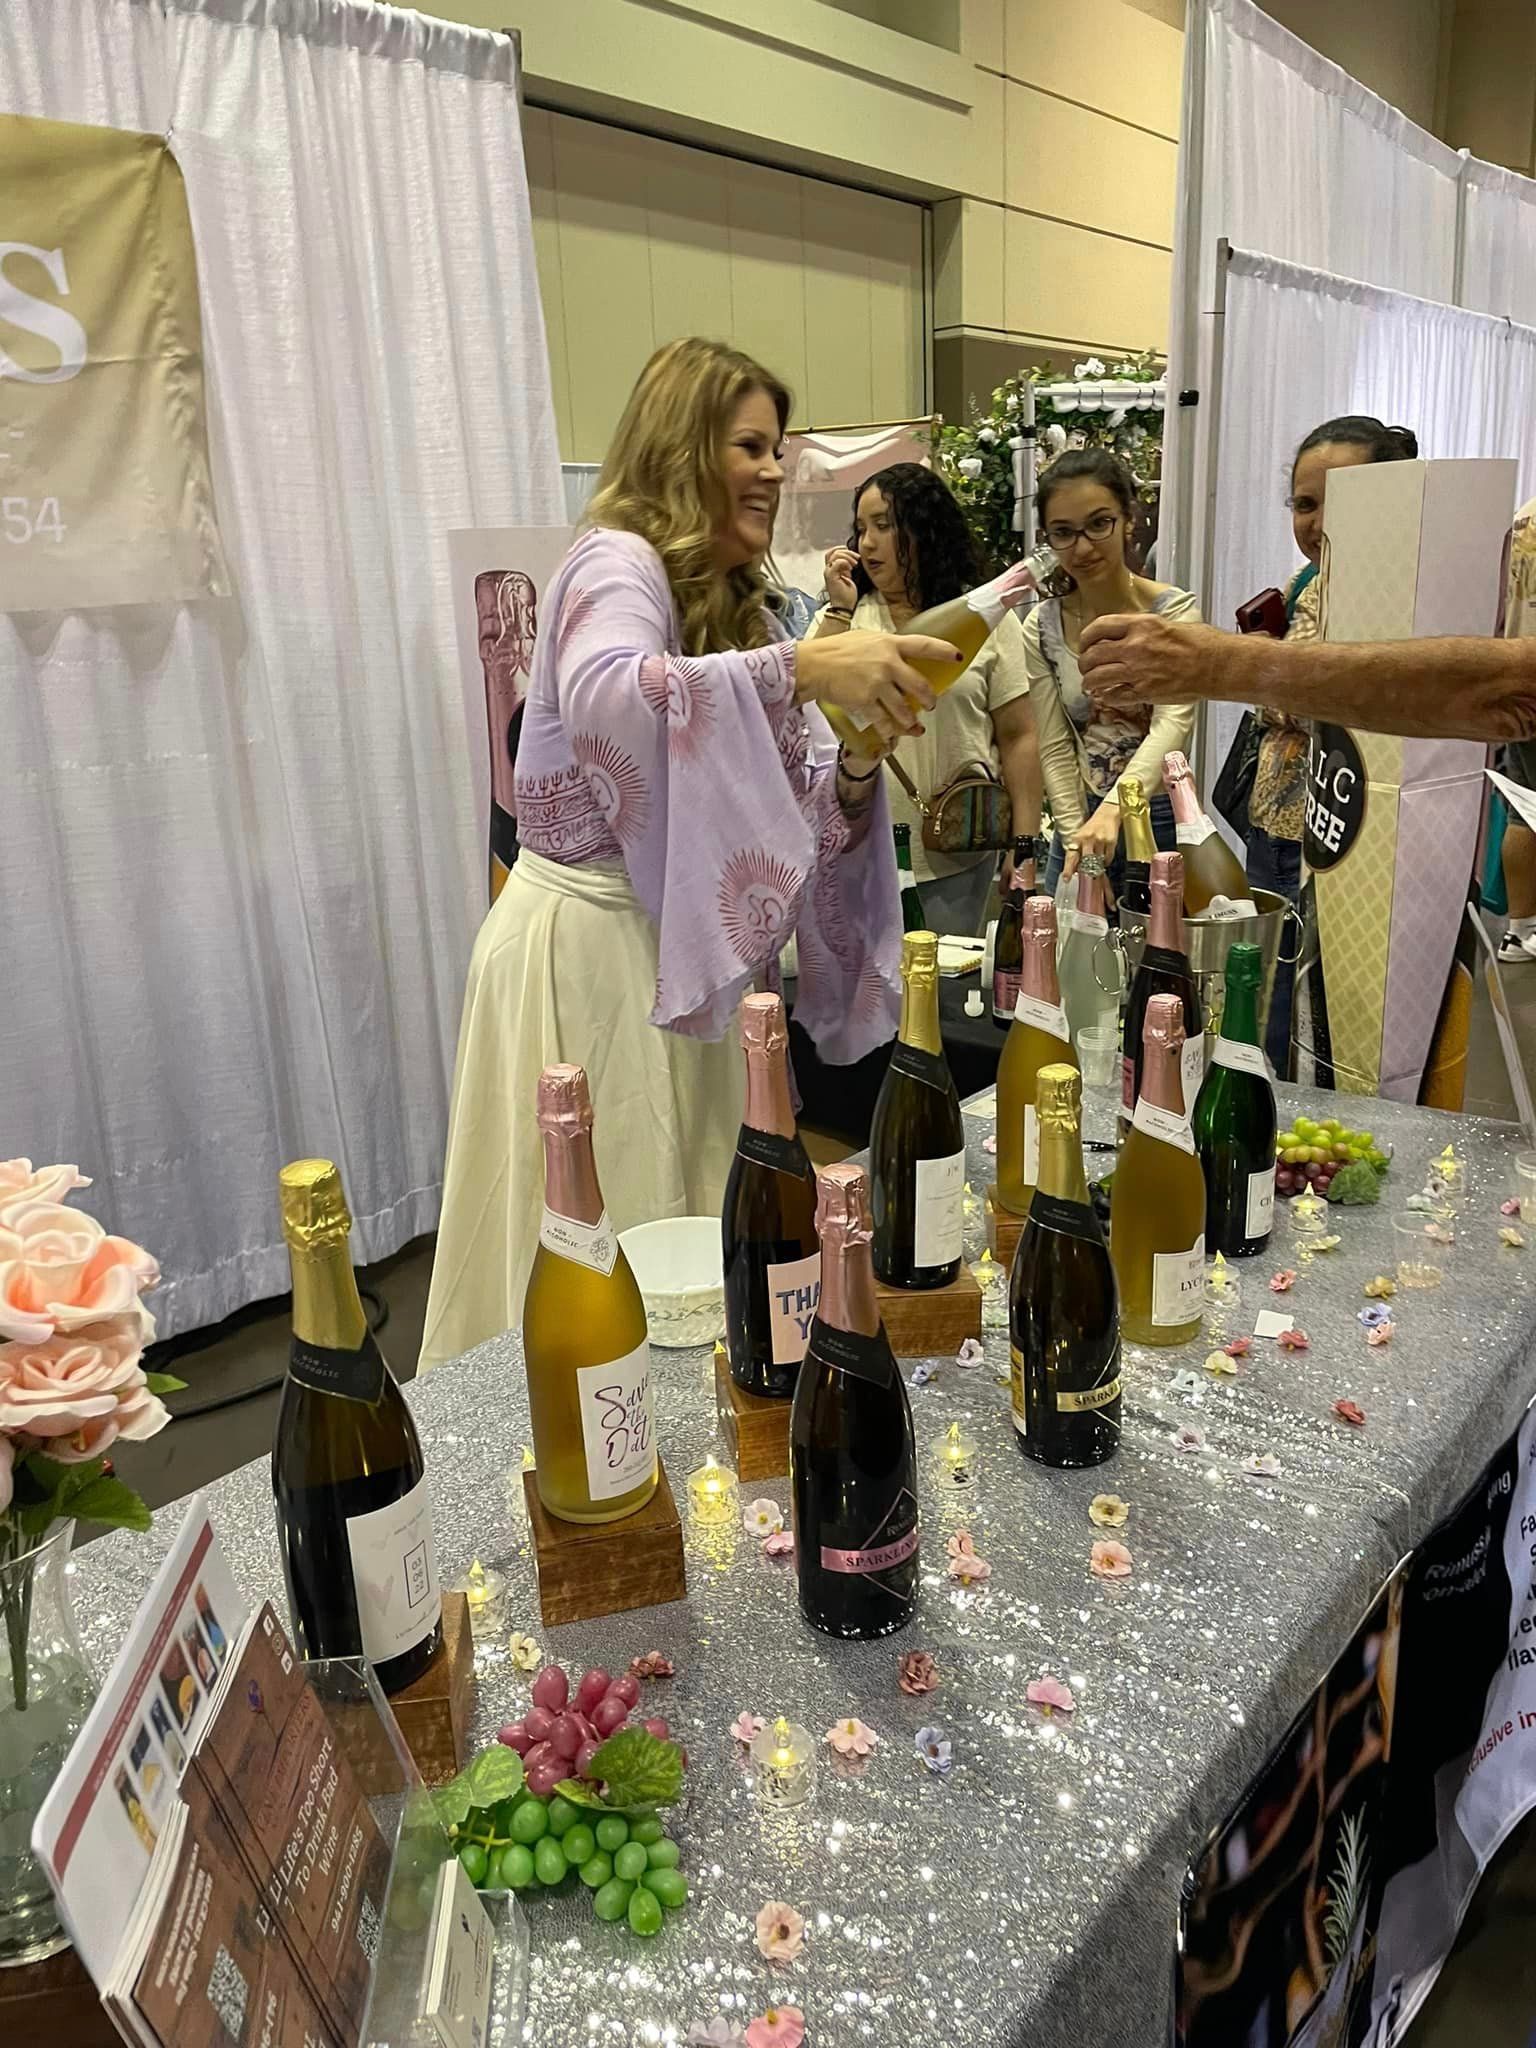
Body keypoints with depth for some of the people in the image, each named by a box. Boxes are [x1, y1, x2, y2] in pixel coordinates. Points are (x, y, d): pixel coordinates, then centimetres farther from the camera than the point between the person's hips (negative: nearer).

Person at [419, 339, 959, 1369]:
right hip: (589, 944, -8)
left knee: (679, 1234, 14)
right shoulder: (617, 562, -11)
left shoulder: (728, 601, 15)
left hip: (674, 947, 8)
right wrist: (800, 666, -42)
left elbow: (766, 799, 12)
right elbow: (601, 696, -36)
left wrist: (853, 765, -9)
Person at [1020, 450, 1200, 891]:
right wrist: (1075, 838, -14)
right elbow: (1055, 750, -1)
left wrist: (1111, 810, -40)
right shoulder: (1042, 628, 0)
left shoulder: (1174, 611, -10)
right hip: (1079, 821, 3)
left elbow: (1173, 723, -24)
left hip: (1163, 823, -3)